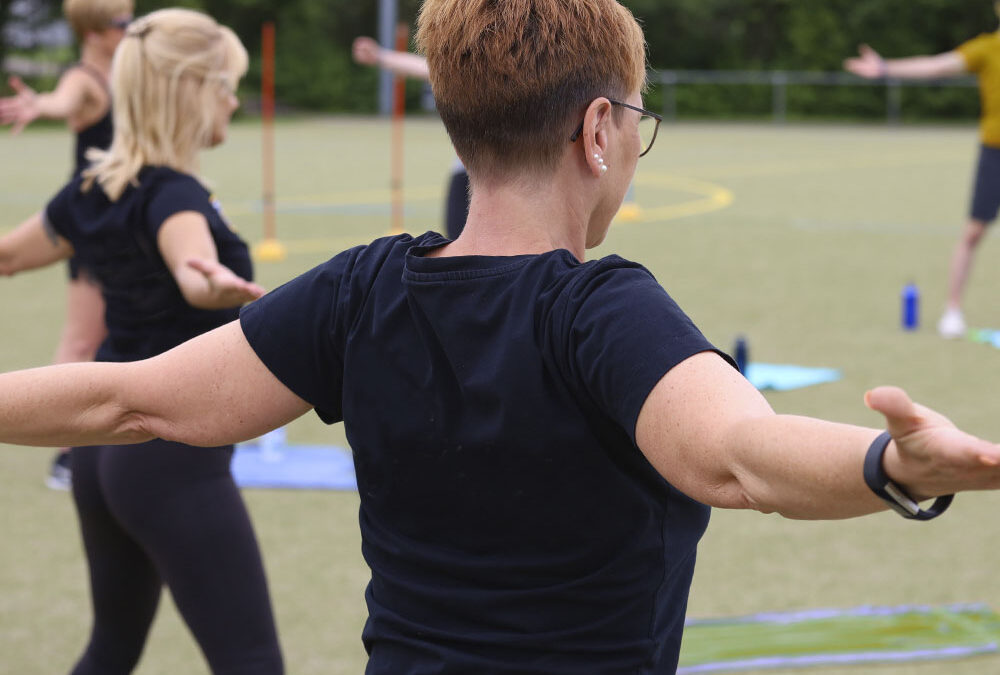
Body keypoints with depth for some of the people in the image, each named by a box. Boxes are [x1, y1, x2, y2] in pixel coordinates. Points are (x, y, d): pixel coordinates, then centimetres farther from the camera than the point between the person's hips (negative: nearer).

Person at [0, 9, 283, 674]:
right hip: (176, 455, -9)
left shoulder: (93, 190, 5)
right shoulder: (173, 195, -19)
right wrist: (216, 284, -64)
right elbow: (192, 273, -43)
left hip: (104, 442, 9)